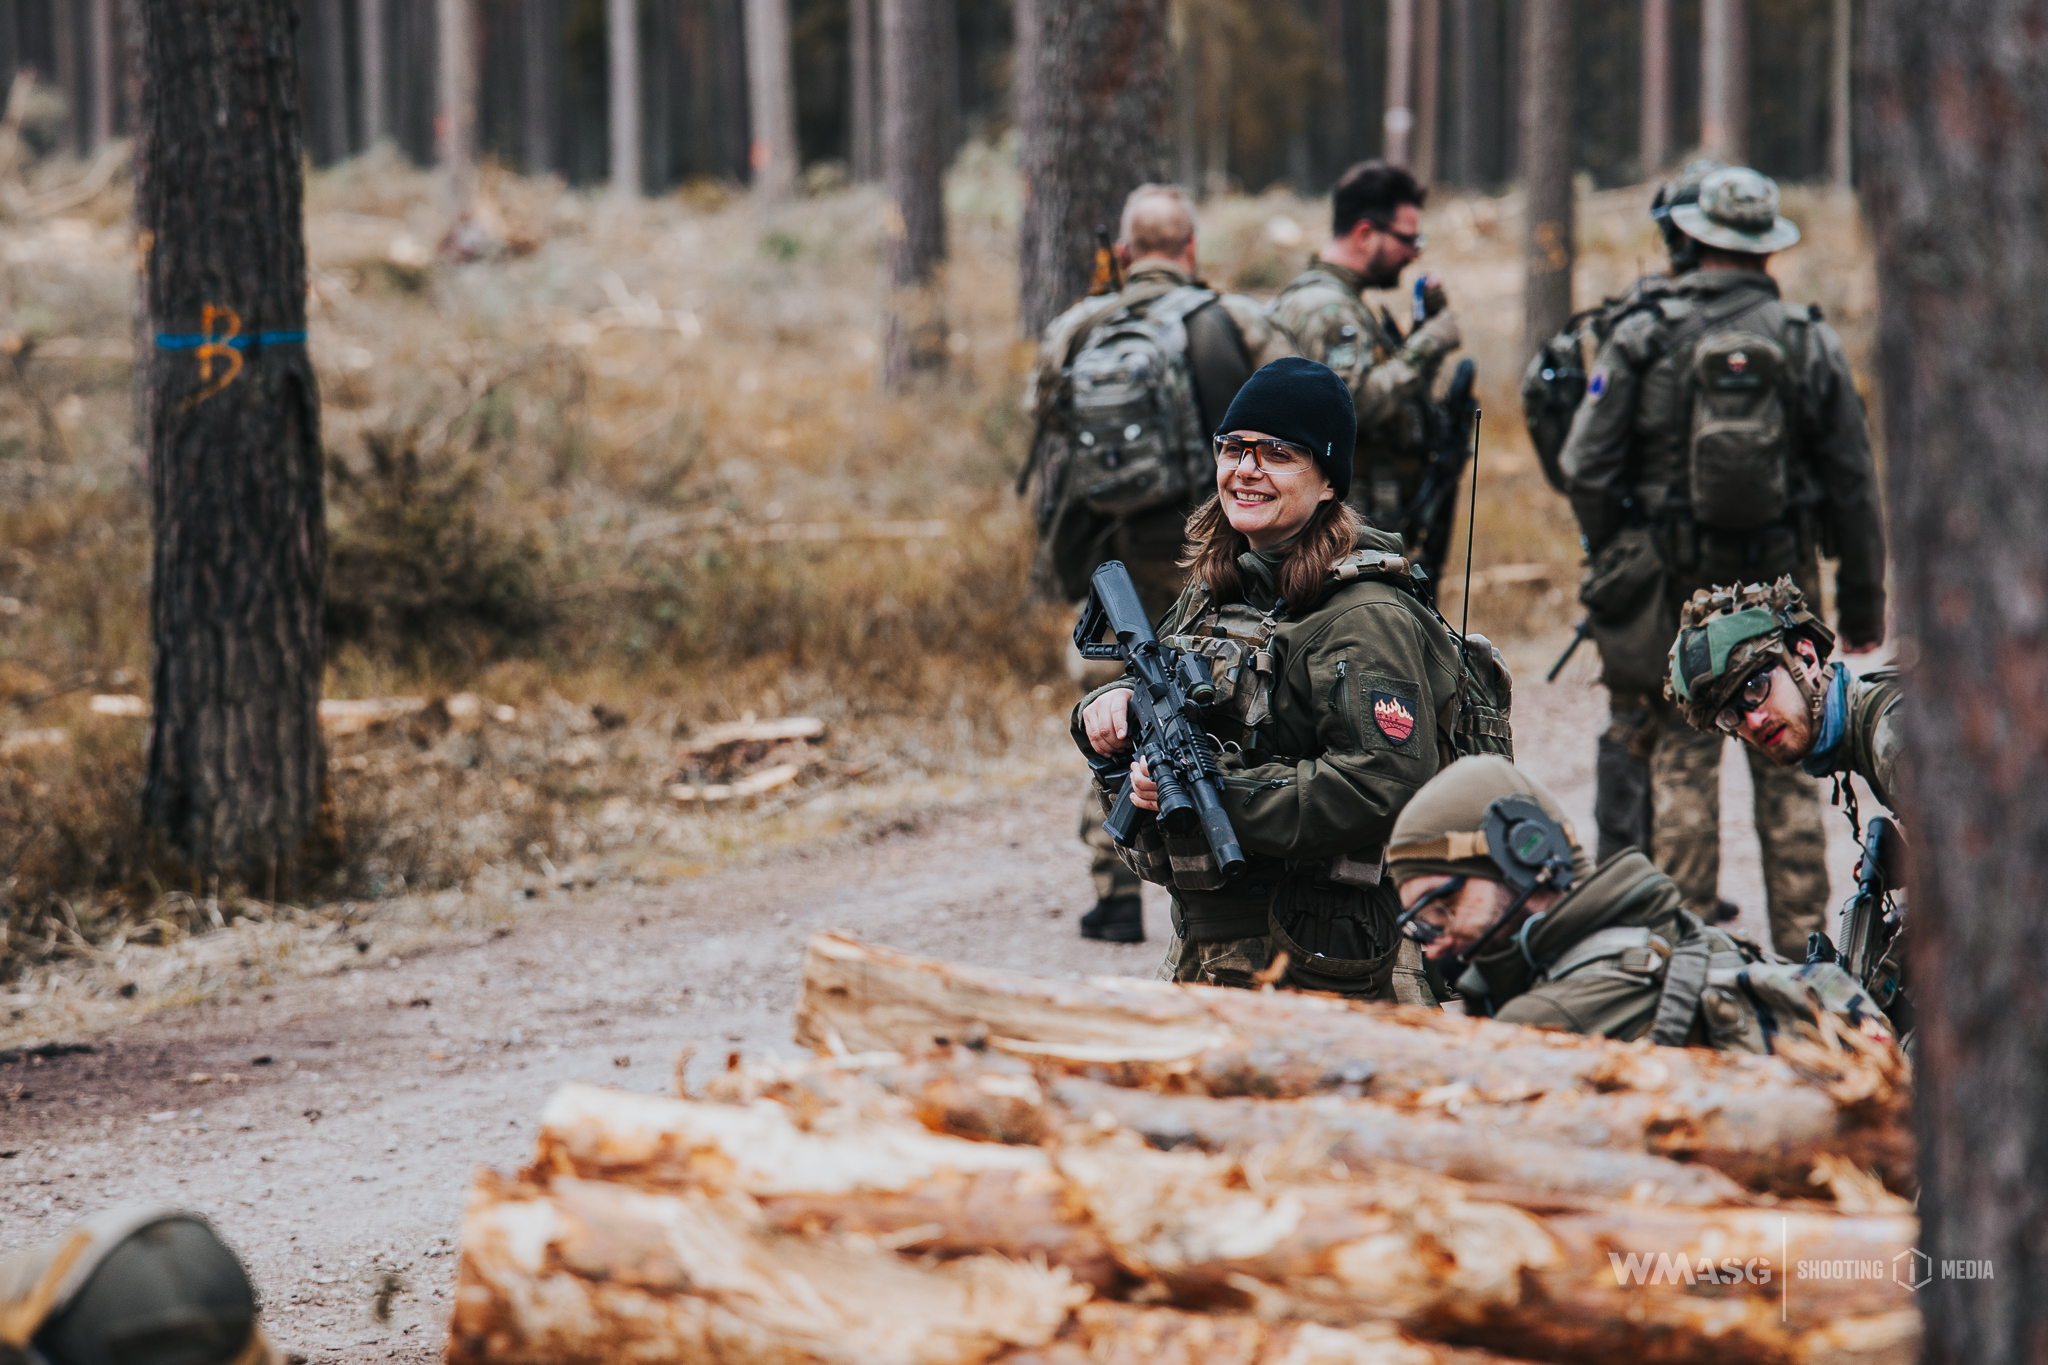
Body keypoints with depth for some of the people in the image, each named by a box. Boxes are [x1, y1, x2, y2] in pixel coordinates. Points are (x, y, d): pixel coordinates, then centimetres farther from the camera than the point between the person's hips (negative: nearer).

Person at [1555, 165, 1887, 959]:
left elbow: (1584, 470, -6)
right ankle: (1800, 943, 8)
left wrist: (1614, 564, 10)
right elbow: (1852, 484, 2)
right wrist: (1862, 600, 10)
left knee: (1682, 761, 5)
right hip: (1781, 586, 1)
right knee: (1787, 771, 7)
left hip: (1674, 588, -1)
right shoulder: (1810, 344, -1)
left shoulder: (1642, 341, -5)